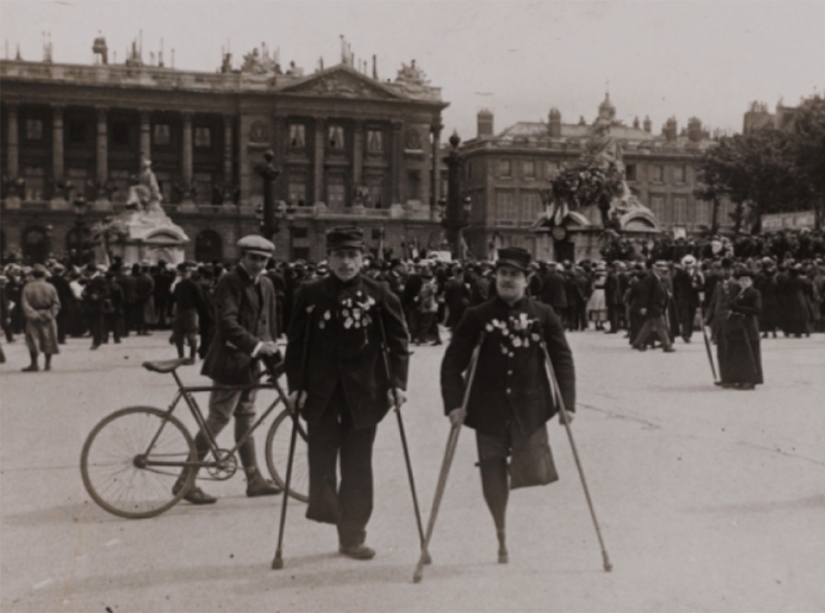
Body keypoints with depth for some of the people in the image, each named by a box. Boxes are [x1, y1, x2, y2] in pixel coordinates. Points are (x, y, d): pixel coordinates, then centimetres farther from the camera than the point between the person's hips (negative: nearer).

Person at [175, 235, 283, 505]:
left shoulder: (266, 285, 12)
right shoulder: (230, 282, -13)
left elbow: (270, 323, 17)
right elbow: (228, 323, -24)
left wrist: (273, 354, 10)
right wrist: (257, 344, -31)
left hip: (249, 362, 8)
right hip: (229, 360, -8)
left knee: (246, 419, 14)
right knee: (218, 419, -7)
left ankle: (254, 480, 22)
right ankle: (186, 481, 0)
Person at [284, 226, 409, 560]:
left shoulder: (379, 294, 0)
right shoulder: (309, 293, 2)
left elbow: (399, 340, 1)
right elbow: (296, 342, 2)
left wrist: (397, 382, -8)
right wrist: (296, 385, -5)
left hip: (363, 391, 0)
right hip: (320, 392, 0)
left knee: (357, 464, 7)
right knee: (321, 457, 3)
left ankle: (352, 535, 18)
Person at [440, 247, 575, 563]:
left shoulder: (543, 315, 3)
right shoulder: (477, 316, 0)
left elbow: (563, 359, 4)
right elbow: (452, 362, 1)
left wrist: (567, 402, -5)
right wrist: (454, 403, -8)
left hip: (530, 408, 1)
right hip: (489, 409, 0)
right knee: (492, 473, 3)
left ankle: (517, 468, 30)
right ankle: (501, 535, 24)